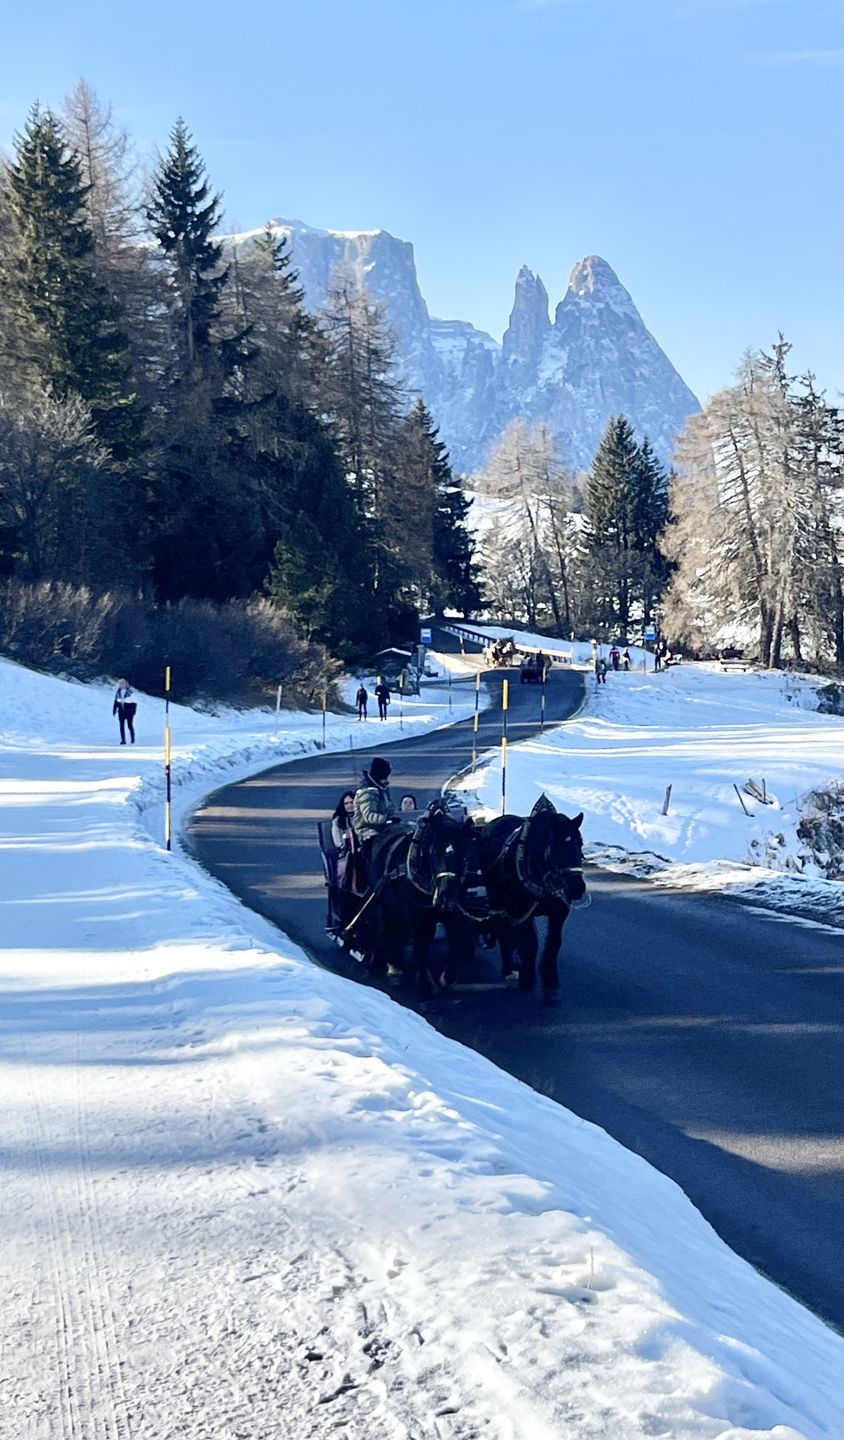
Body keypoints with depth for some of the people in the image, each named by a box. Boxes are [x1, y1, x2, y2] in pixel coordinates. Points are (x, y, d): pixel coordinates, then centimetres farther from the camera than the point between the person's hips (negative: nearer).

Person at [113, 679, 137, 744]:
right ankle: (123, 740, 4)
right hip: (121, 712, 4)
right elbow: (116, 701, 15)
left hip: (129, 712, -4)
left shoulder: (130, 691, -9)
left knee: (130, 725, 4)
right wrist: (114, 710, 12)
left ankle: (133, 739, 20)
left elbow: (134, 702, -8)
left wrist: (133, 710, -13)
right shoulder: (118, 692, 6)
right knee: (122, 726, 0)